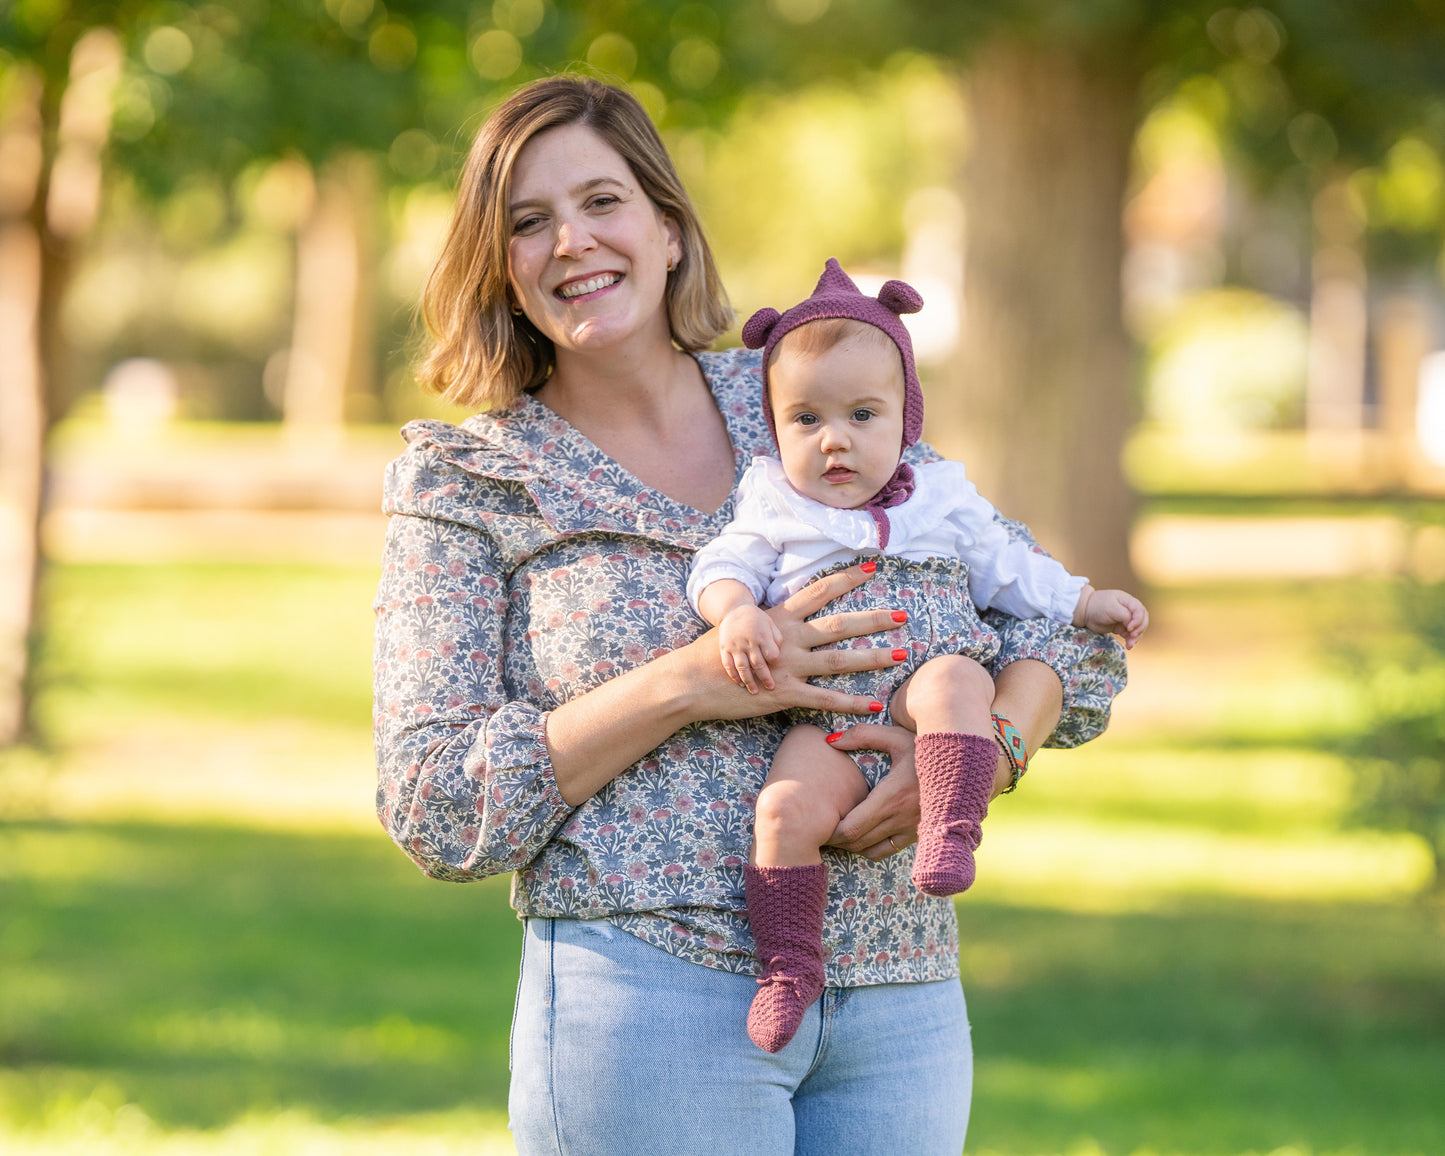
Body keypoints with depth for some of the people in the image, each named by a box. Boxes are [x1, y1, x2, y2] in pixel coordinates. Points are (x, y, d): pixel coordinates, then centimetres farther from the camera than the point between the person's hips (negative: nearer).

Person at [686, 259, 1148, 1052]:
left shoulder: (942, 500, 19)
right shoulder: (773, 507, 16)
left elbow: (1007, 571, 24)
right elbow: (722, 566, 6)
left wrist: (1090, 605, 17)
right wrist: (737, 613, -16)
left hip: (923, 668, 0)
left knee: (954, 682, -36)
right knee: (788, 805, -27)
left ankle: (950, 832, -42)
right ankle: (788, 967, -20)